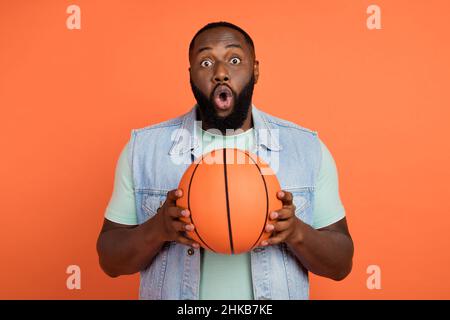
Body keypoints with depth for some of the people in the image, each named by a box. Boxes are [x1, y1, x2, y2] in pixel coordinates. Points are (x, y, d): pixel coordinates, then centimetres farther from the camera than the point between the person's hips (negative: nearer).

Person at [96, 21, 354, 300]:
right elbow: (110, 261, -6)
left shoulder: (308, 148, -9)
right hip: (169, 290, 0)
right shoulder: (142, 147, -9)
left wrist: (297, 232, -25)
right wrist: (157, 229, -25)